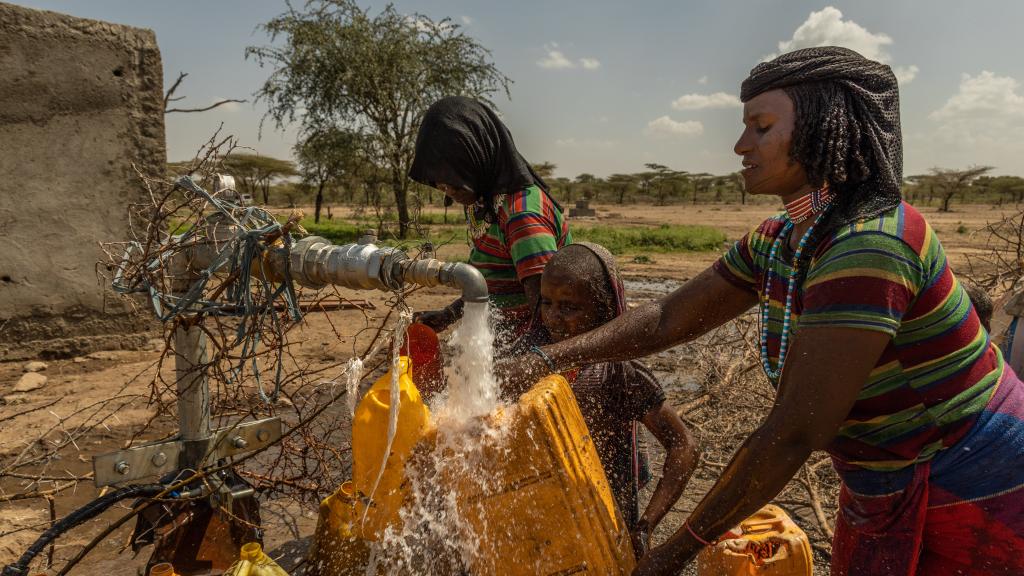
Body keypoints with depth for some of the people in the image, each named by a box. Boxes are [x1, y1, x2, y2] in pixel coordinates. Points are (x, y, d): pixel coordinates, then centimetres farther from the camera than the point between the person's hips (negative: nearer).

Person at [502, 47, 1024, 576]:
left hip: (967, 508, -7)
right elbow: (668, 319, 2)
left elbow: (793, 433, -31)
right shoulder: (776, 243, -3)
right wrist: (545, 360, -8)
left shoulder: (870, 246, -31)